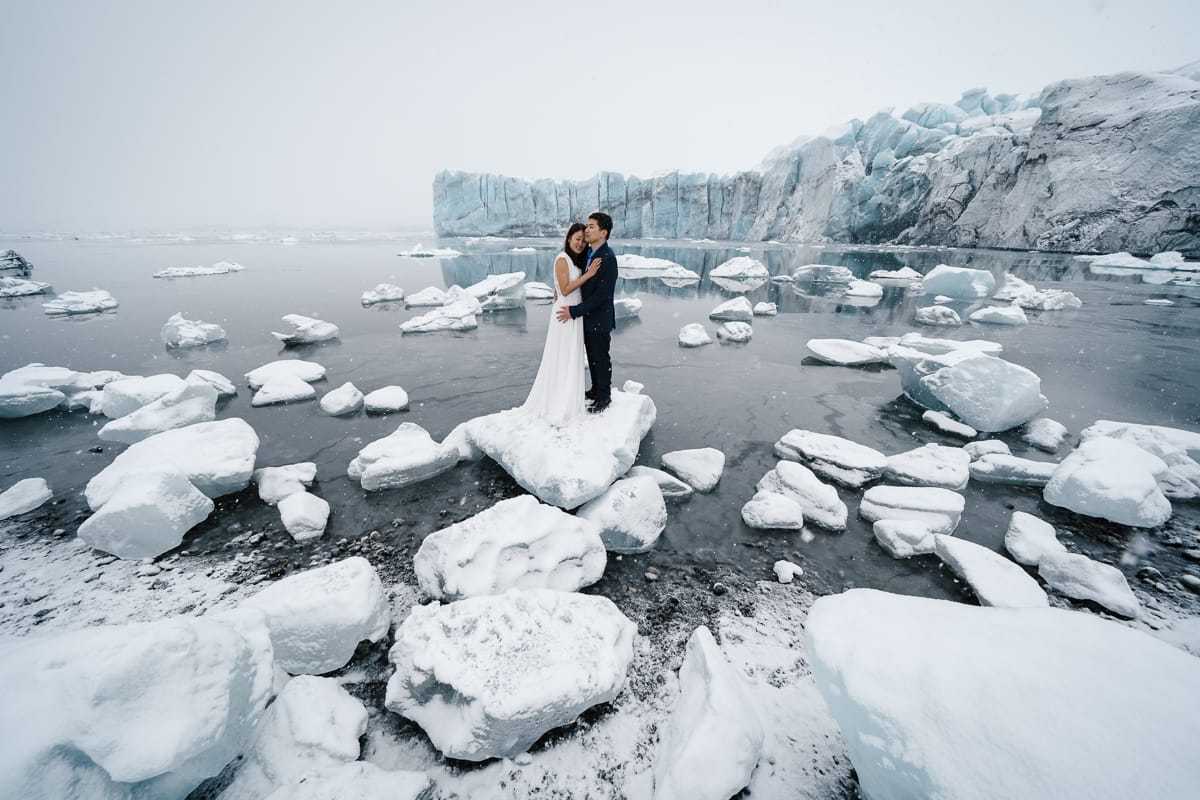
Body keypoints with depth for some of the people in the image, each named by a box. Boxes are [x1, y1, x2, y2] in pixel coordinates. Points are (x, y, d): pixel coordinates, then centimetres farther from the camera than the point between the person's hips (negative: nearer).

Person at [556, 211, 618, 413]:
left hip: (600, 318, -8)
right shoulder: (588, 252, 4)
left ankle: (604, 397, 24)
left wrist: (574, 311, -23)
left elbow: (601, 295, -26)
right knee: (592, 356, 20)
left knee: (601, 358, 7)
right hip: (587, 316, 8)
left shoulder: (608, 258, -23)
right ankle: (596, 389, 37)